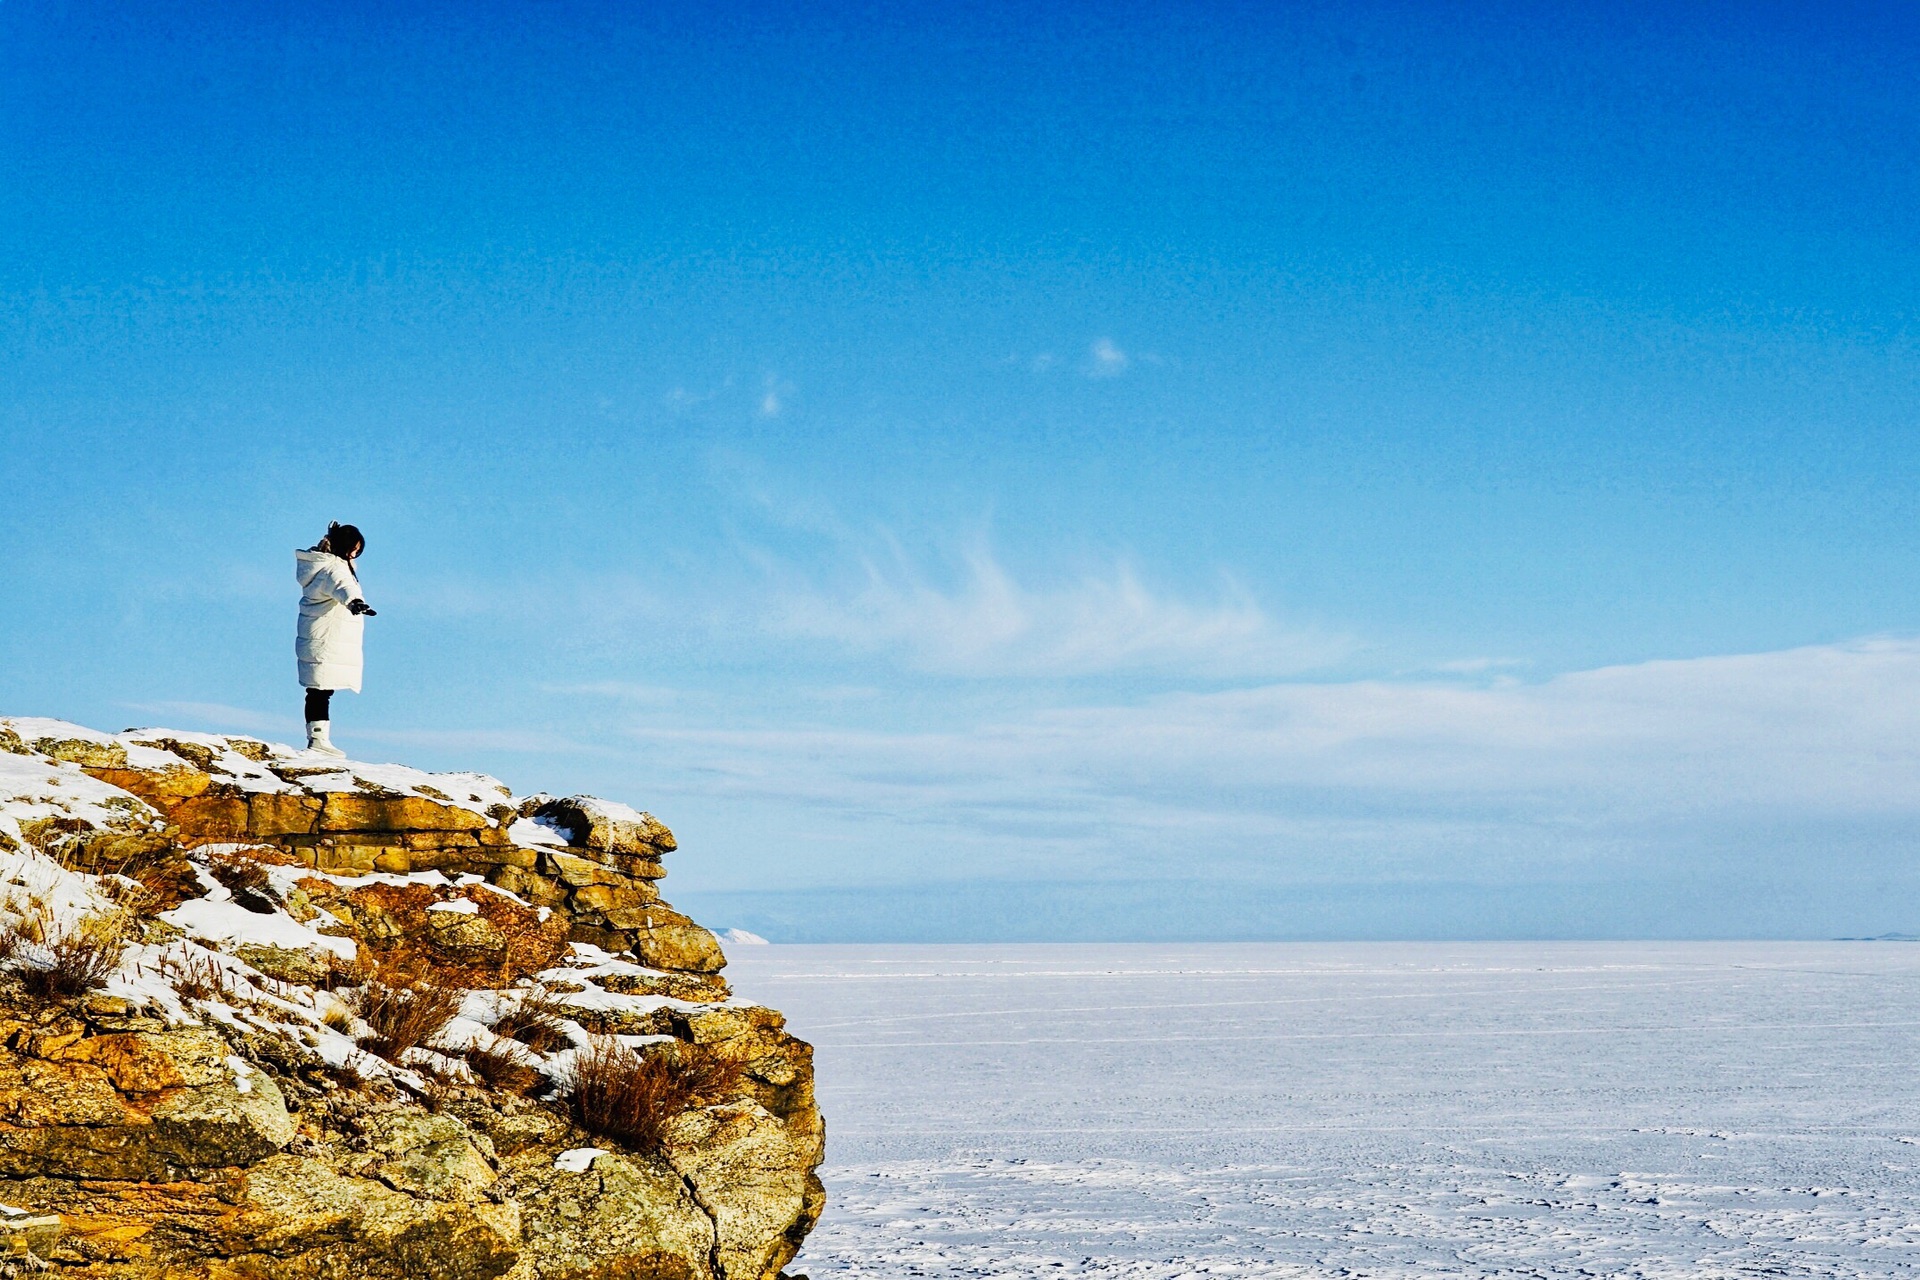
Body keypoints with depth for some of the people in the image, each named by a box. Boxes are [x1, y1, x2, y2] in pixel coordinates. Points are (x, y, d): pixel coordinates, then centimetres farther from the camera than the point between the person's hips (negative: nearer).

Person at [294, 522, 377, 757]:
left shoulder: (323, 561, 14)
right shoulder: (332, 568, -18)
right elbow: (343, 586, -41)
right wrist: (355, 602, -61)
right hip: (327, 642, -10)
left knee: (319, 691, 9)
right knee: (321, 691, -12)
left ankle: (316, 738, 10)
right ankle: (318, 738, -16)